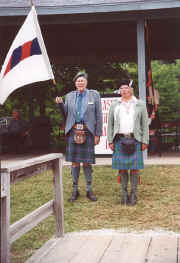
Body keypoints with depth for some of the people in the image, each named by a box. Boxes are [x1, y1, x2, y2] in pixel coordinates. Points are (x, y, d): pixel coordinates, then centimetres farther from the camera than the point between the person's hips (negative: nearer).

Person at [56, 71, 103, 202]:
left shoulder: (94, 95, 5)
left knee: (87, 162, 2)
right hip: (73, 131, 2)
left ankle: (89, 190, 14)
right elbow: (66, 114, 14)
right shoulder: (70, 96, 12)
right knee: (74, 161, 4)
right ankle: (75, 190, 13)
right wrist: (60, 104, -4)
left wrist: (98, 134, -3)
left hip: (87, 132, -2)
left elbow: (99, 116, 3)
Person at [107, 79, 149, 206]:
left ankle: (133, 194, 7)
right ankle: (124, 194, 12)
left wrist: (145, 141, -3)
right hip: (119, 140, 1)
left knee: (135, 167, -2)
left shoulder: (140, 105, 6)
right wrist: (110, 141, 2)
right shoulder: (114, 105, 10)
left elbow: (145, 124, 5)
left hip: (134, 140, -1)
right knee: (122, 167, 2)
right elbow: (110, 124, 10)